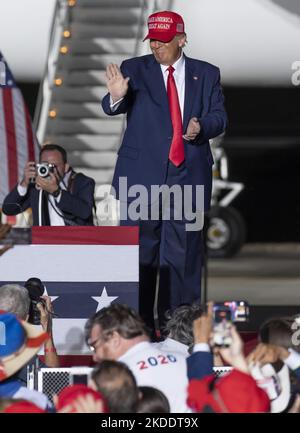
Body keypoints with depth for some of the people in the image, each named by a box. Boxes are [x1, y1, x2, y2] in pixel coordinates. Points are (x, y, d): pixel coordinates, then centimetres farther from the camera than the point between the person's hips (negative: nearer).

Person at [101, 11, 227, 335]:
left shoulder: (206, 74, 9)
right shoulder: (135, 70, 3)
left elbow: (219, 117, 6)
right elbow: (112, 109, -8)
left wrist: (202, 126, -16)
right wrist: (116, 97, -32)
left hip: (188, 174, 2)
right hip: (142, 175, -1)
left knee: (183, 252, 4)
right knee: (140, 250, -1)